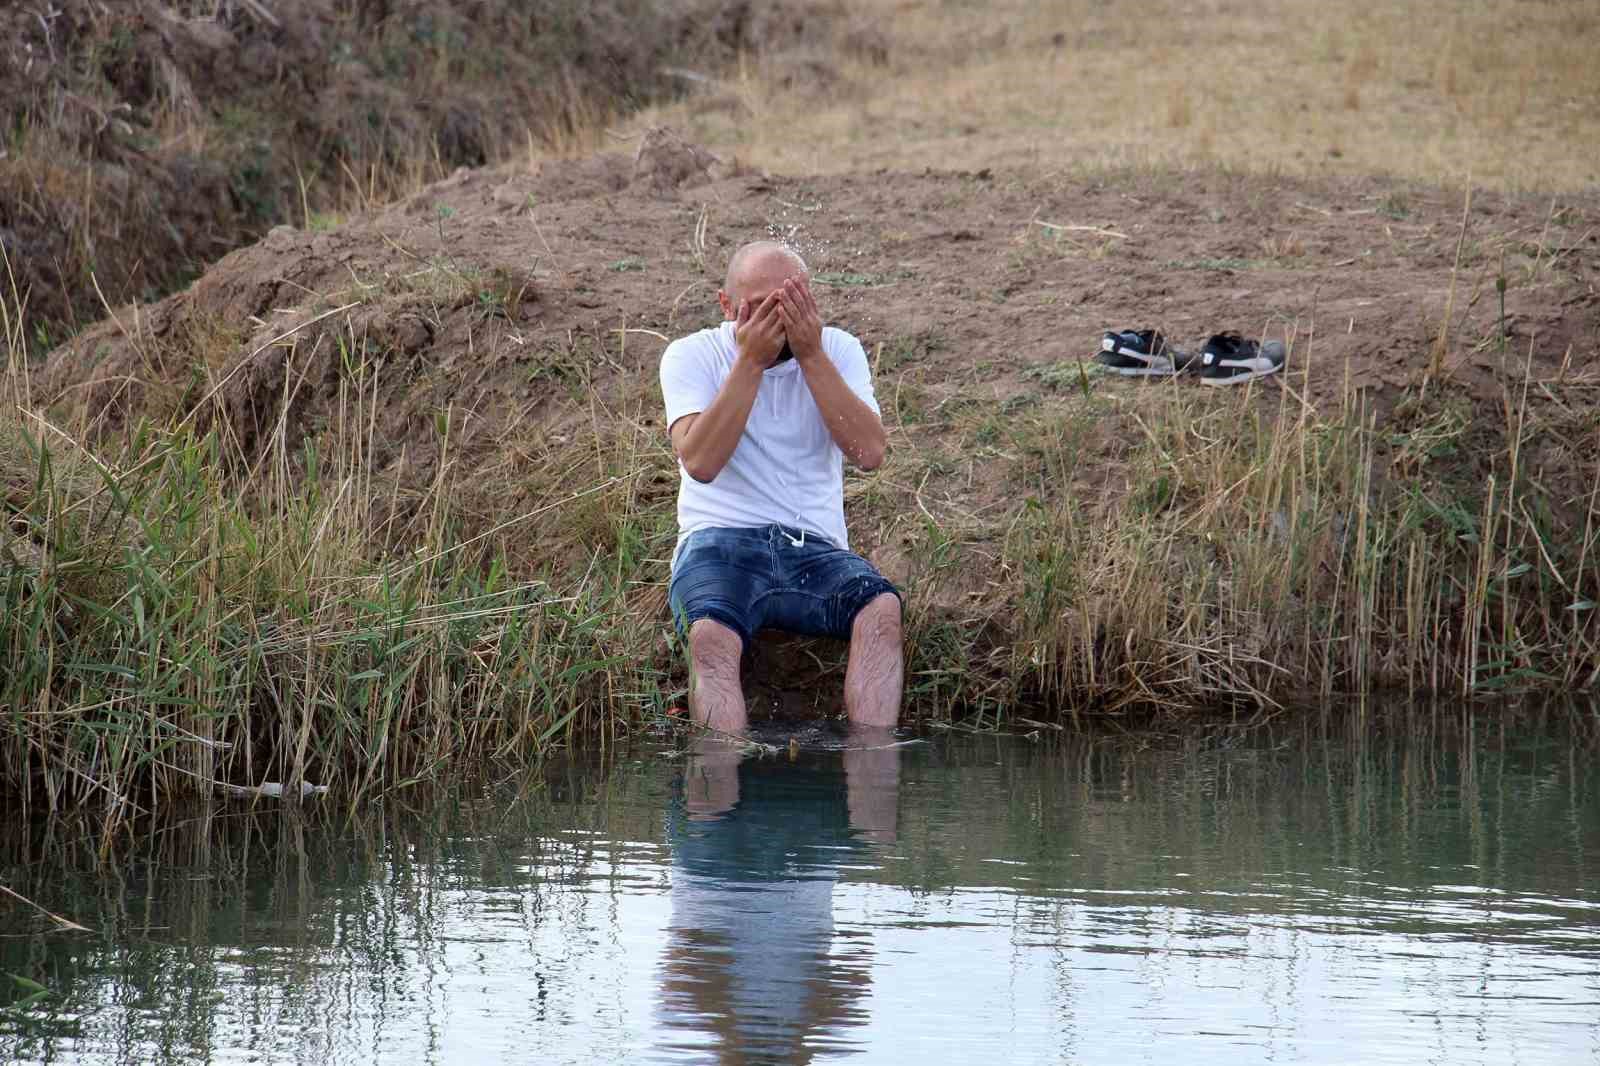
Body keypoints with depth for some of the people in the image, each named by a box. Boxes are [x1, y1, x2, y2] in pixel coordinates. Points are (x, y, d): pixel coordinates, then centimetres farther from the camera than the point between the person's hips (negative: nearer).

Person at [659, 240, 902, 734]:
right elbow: (700, 462, -13)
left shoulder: (837, 350, 9)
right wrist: (750, 360, -14)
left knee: (881, 607, -31)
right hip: (719, 542, -2)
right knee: (711, 635, -36)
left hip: (815, 547, 2)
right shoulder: (693, 355, 4)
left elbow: (869, 452, -7)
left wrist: (810, 355, -10)